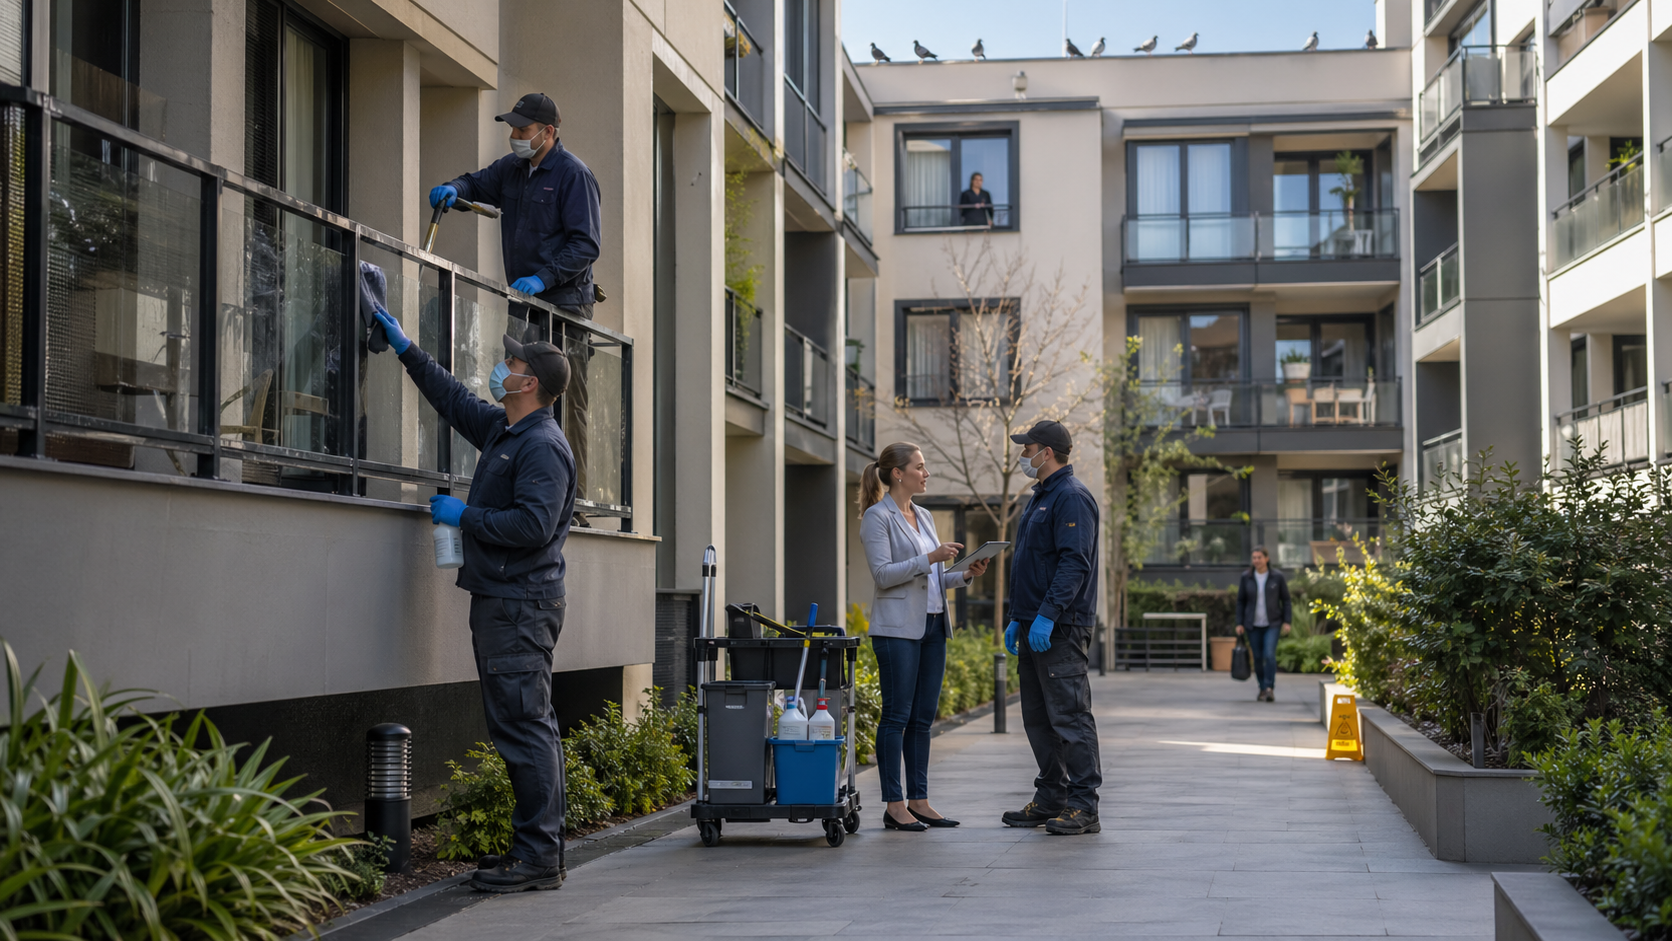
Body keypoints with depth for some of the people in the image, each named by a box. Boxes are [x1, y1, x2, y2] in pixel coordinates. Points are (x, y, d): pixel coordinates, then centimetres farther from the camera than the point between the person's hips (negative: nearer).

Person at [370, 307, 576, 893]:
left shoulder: (542, 445, -14)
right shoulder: (502, 429, 17)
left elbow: (534, 525, -24)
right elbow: (453, 399, 33)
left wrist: (464, 516, -13)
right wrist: (405, 349, 34)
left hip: (521, 603, -10)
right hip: (501, 599, 10)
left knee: (524, 725, -11)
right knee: (527, 726, 11)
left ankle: (539, 857, -10)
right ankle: (539, 848, 16)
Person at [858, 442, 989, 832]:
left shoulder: (923, 517, 17)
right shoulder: (878, 517, -7)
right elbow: (883, 574, -15)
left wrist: (965, 575, 4)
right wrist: (930, 558, -21)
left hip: (933, 625, 8)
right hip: (898, 628, -8)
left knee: (923, 718, 8)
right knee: (897, 716, -5)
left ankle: (918, 801, 12)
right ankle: (894, 806, -2)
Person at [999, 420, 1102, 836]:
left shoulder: (1071, 497, -12)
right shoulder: (1041, 498, 20)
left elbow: (1074, 563, -21)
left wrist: (1047, 616, -25)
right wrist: (1018, 618, 22)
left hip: (1061, 629, -10)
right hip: (1035, 626, 10)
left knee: (1069, 716, -9)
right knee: (1038, 719, 12)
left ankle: (1083, 807, -7)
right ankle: (1050, 800, 19)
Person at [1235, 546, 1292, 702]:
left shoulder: (1277, 577, -4)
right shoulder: (1246, 577, 0)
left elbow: (1286, 600, 1)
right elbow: (1241, 601, 6)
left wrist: (1287, 622, -6)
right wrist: (1239, 623, 1)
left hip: (1272, 624, -2)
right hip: (1253, 625, 2)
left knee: (1269, 655, -18)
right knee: (1257, 658, 5)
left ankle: (1269, 688, -16)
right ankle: (1262, 689, 18)